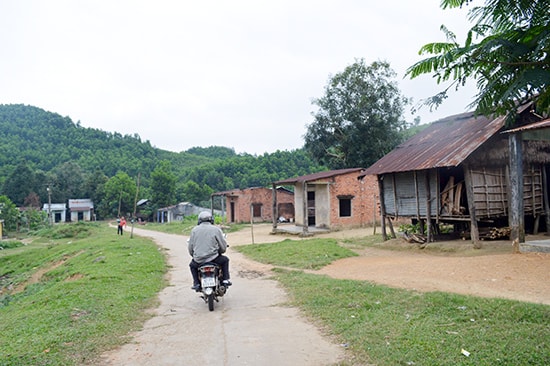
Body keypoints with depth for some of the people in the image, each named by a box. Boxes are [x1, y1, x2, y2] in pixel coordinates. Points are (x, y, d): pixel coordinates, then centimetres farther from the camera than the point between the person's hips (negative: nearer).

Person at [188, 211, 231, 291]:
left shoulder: (194, 230, 5)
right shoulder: (216, 229, -2)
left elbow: (190, 247, 7)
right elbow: (223, 247, 1)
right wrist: (221, 251, 24)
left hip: (198, 260, 2)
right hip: (213, 259, -2)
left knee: (192, 265, 34)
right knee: (225, 260, 27)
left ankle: (196, 283, 22)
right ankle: (225, 280, 19)